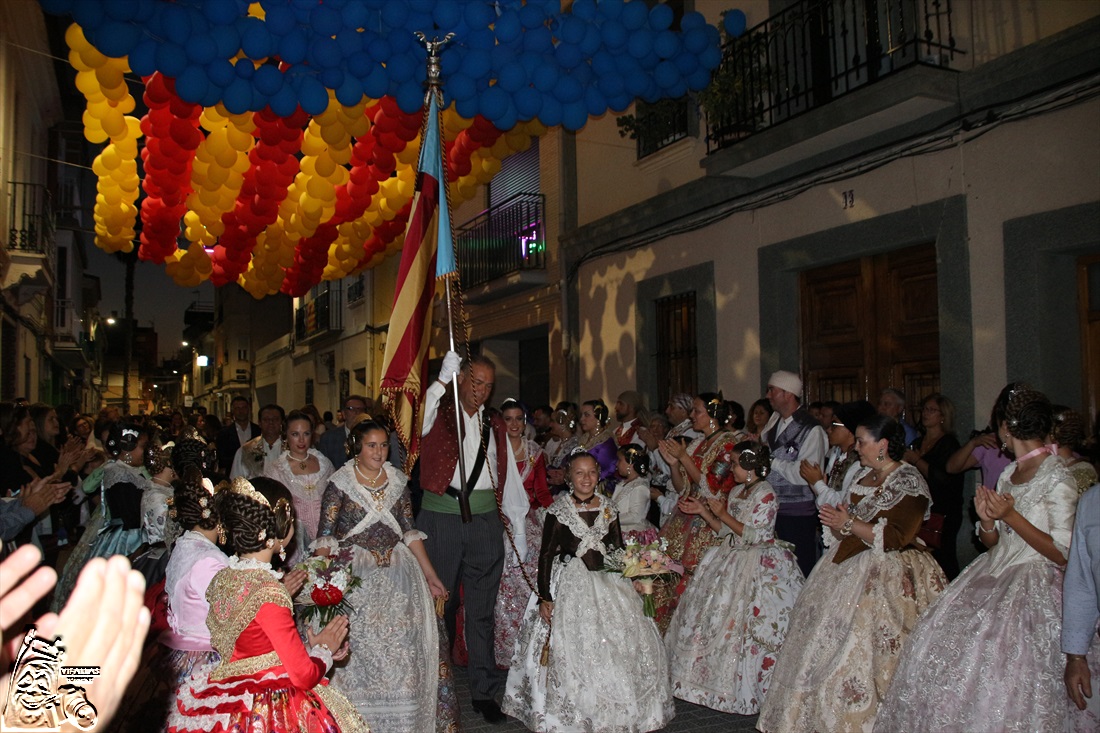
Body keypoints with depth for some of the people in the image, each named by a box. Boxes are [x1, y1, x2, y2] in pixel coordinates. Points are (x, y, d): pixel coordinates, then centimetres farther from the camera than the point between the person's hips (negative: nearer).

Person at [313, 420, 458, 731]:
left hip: (398, 573, 3)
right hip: (355, 576, -3)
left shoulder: (397, 480, 5)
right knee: (359, 649, 1)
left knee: (405, 648, 3)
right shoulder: (340, 482, -6)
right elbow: (325, 538, -8)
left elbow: (410, 531, 8)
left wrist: (431, 575, 5)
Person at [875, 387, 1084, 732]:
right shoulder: (1009, 473, 12)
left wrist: (1011, 516, -19)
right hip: (993, 575, 7)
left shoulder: (1057, 479, -10)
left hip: (1033, 586, -7)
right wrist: (987, 519, -6)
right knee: (937, 639, -3)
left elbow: (1063, 555, -14)